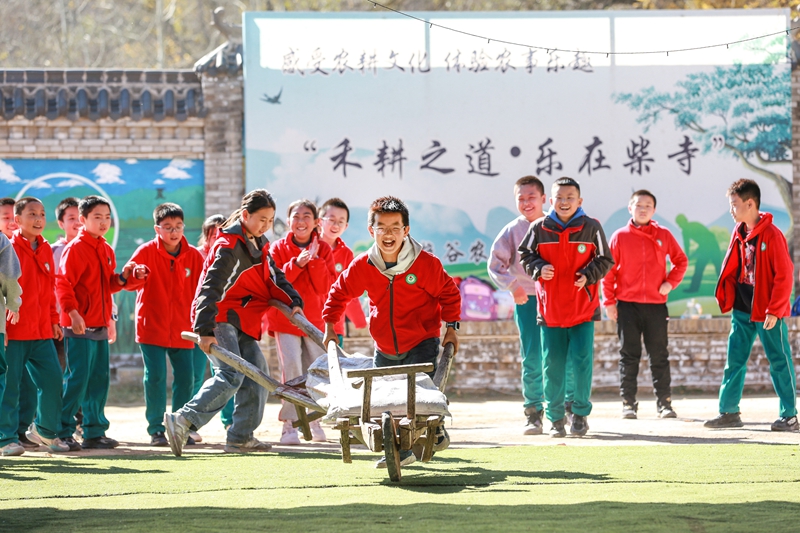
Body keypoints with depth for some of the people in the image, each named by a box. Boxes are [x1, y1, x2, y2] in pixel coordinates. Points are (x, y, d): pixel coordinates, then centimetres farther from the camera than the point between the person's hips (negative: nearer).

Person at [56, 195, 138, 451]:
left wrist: (122, 278, 3)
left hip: (100, 325, 8)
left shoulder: (106, 250, 16)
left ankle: (95, 432, 15)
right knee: (77, 379, -9)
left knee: (99, 380, 9)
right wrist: (73, 312, -24)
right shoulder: (75, 248, -9)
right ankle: (63, 432, -4)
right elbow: (62, 283, -15)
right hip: (79, 326, -8)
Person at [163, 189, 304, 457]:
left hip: (242, 323, 10)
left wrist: (293, 301, 2)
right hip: (218, 319, -10)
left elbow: (274, 278, 21)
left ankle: (241, 437, 12)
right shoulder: (229, 245, -16)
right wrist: (205, 330, -32)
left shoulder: (259, 246, 15)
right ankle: (183, 420, -30)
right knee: (230, 374, -24)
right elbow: (211, 286, -23)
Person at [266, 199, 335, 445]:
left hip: (315, 319, 3)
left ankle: (314, 420, 26)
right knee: (292, 371, -16)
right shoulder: (278, 248, 0)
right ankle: (289, 425, -15)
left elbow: (324, 286, -6)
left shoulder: (323, 249, 4)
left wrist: (314, 260, -17)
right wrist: (297, 264, -20)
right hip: (285, 318, -3)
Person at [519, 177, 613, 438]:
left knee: (582, 360, -6)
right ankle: (555, 418, 14)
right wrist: (539, 268, -11)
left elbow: (604, 260, 5)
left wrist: (588, 276, -13)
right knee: (553, 365, 3)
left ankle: (580, 414, 9)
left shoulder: (591, 228, -2)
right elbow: (525, 255, 10)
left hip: (583, 309, -1)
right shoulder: (539, 228, 0)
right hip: (550, 309, 1)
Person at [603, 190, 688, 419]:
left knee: (659, 355, 4)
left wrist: (671, 282, -3)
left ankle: (664, 403, 8)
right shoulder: (620, 237, 2)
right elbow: (608, 270, 2)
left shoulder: (663, 236, 5)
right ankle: (628, 403, 7)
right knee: (629, 355, 2)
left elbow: (681, 261, 13)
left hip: (656, 304, 1)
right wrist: (609, 301, -3)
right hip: (627, 305, -1)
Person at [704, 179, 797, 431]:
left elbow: (784, 276, -17)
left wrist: (774, 311, -18)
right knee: (734, 360, 8)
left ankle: (789, 416, 5)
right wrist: (726, 297, 6)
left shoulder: (771, 235, -16)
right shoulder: (739, 233, 8)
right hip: (742, 309, 8)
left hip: (767, 312, -8)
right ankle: (729, 411, 13)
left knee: (779, 361, -1)